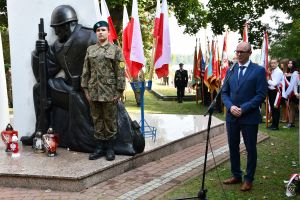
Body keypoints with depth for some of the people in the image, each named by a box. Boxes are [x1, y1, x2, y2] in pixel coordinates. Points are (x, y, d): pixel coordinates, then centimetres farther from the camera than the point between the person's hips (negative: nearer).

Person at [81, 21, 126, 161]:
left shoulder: (116, 50, -1)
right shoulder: (90, 50, 10)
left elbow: (120, 72, -4)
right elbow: (86, 71, 10)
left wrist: (119, 91, -9)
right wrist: (85, 89, 5)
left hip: (109, 92, -3)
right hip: (93, 92, 4)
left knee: (110, 120, 4)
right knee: (97, 120, 9)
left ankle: (110, 148, 15)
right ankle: (100, 147, 19)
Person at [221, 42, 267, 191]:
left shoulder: (259, 71, -6)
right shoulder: (231, 70, 8)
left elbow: (261, 95, -11)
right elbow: (224, 92, 9)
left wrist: (243, 109, -17)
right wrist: (230, 106, -10)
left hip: (249, 117, -4)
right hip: (232, 116, 5)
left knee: (250, 149, 7)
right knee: (233, 147, 13)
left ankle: (249, 179, 20)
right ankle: (236, 176, 28)